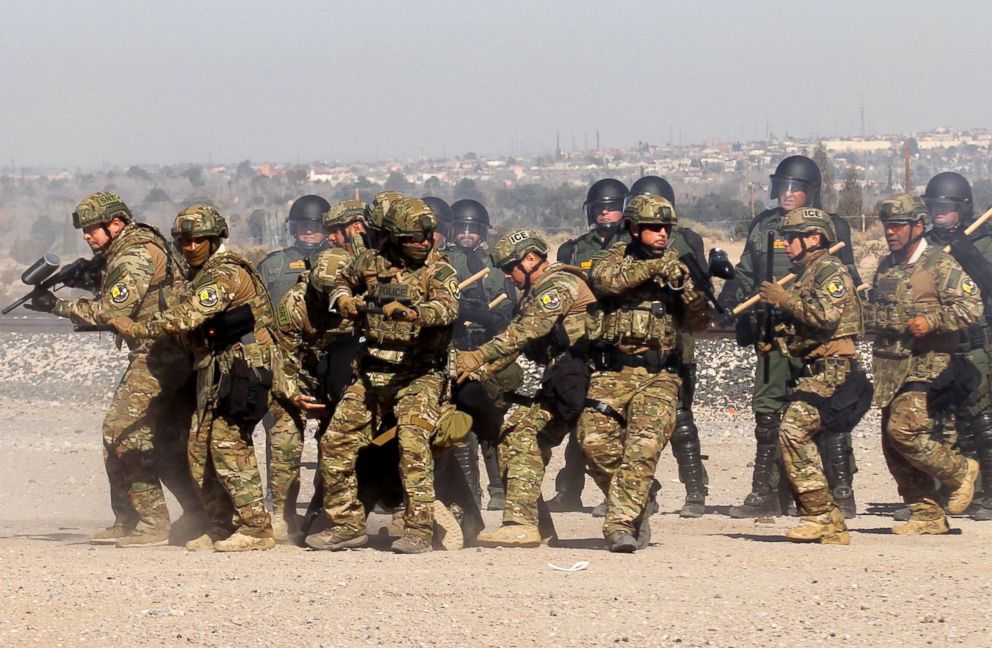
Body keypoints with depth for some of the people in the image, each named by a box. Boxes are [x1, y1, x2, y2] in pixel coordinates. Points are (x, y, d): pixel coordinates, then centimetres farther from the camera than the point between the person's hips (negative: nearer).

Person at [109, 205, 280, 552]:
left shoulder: (227, 274, -15)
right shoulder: (206, 275, 18)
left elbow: (189, 316, -24)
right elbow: (194, 325, 18)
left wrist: (137, 328, -19)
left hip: (241, 370, -10)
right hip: (217, 373, 10)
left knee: (228, 445, -13)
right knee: (201, 450, 9)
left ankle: (257, 528, -11)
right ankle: (222, 527, 16)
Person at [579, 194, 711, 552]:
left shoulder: (675, 265, 13)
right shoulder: (614, 258, 10)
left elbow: (697, 323, 7)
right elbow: (605, 280, -15)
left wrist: (686, 286, -10)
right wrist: (651, 268, -21)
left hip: (658, 375, 0)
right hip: (610, 373, 0)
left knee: (644, 446, -19)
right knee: (596, 441, -14)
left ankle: (622, 523, -21)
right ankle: (637, 506, 8)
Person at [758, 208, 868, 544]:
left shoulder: (830, 270, -7)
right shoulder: (806, 274, 23)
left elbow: (826, 316, -22)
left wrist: (785, 299, -15)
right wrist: (776, 339, 10)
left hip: (832, 367, -11)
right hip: (816, 369, 11)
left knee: (794, 430, -21)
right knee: (801, 439, 6)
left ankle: (819, 514, -21)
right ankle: (831, 526, 7)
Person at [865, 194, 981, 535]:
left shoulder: (940, 264, -7)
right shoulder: (886, 267, 17)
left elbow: (971, 306, -15)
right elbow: (874, 314, 33)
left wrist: (932, 321, -24)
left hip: (928, 367, -8)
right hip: (891, 370, 8)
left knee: (904, 430, -22)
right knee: (893, 446, 4)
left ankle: (959, 471, 0)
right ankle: (927, 516, 12)